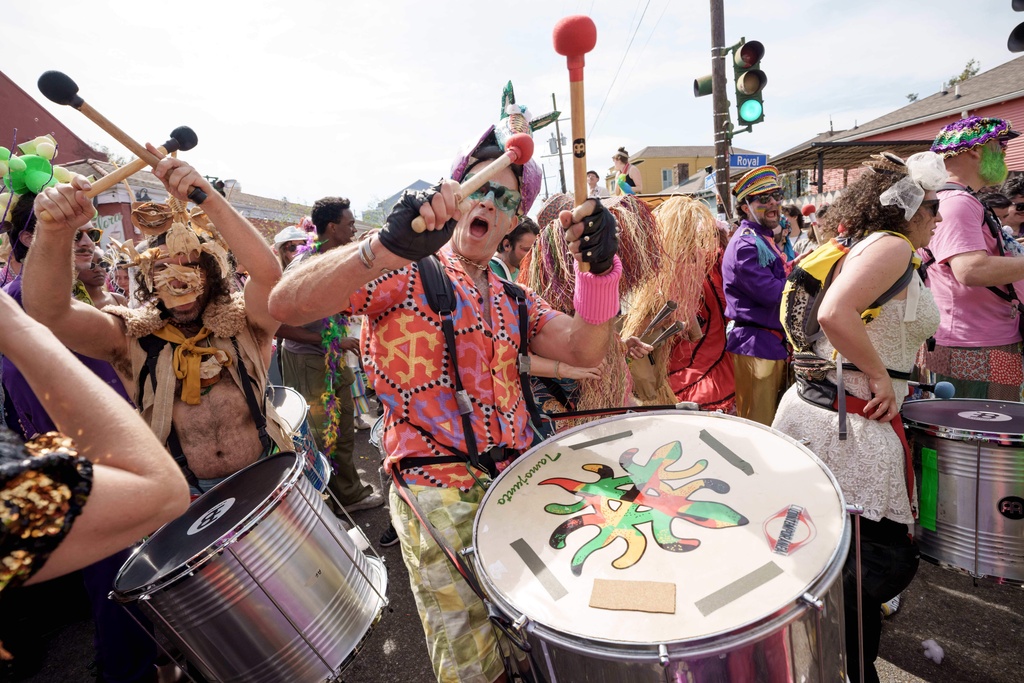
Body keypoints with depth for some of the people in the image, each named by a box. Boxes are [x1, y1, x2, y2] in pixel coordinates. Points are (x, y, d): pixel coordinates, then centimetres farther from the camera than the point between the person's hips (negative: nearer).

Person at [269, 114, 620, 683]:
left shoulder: (514, 301, 14)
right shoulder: (404, 272, -3)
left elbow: (585, 351, 0)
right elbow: (286, 305, -17)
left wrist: (600, 267, -17)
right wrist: (388, 246, -32)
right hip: (440, 493, -5)